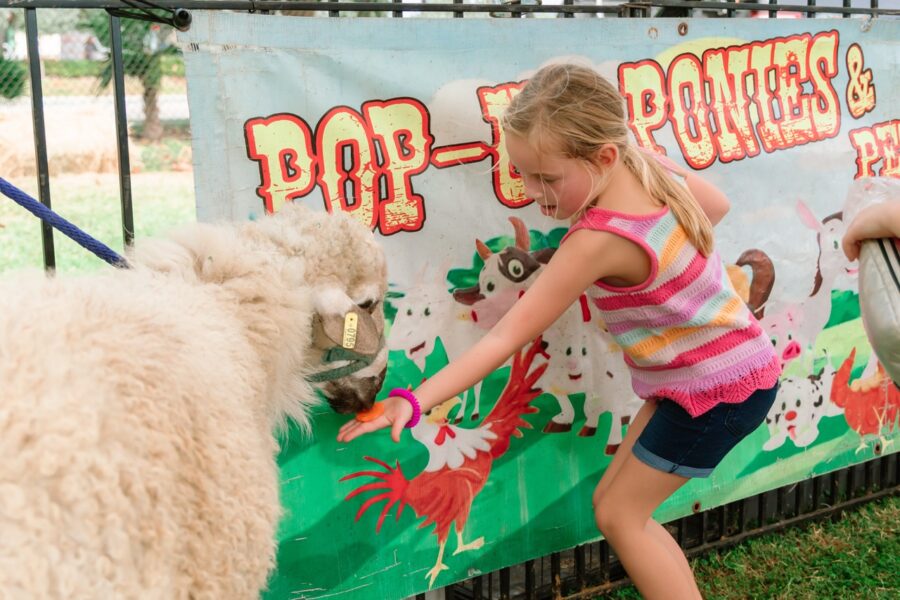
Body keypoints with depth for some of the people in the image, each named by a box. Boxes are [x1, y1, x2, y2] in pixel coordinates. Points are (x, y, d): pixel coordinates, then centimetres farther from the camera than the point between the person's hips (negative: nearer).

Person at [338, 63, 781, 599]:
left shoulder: (598, 240, -32)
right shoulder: (652, 165, -8)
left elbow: (510, 335, -30)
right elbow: (718, 206, 14)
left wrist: (414, 401, -31)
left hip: (718, 388, -9)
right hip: (728, 365, 9)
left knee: (619, 515, 1)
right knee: (615, 501, 14)